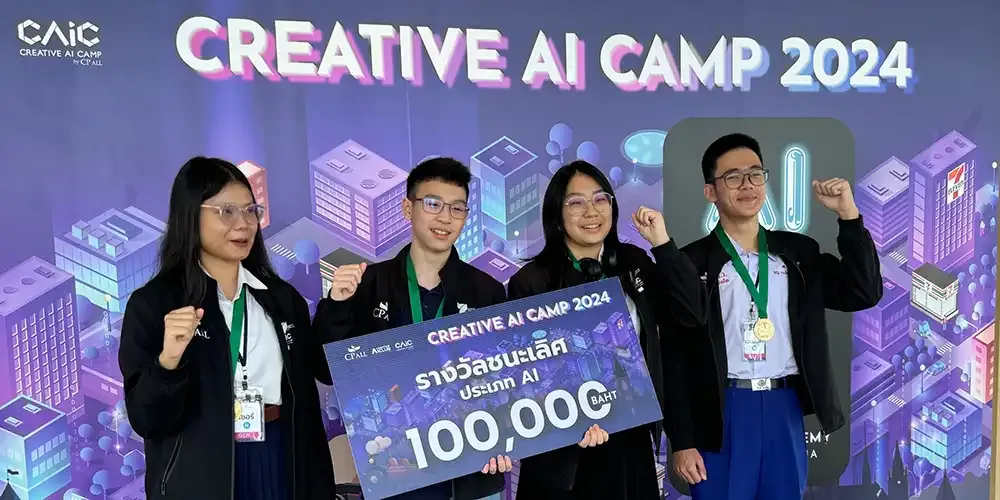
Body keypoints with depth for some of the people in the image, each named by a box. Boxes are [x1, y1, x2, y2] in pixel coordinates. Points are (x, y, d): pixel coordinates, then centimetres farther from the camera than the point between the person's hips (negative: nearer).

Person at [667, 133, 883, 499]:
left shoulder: (799, 251, 9)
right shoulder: (692, 262, -3)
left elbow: (865, 293, 2)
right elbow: (675, 358, -4)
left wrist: (848, 214, -6)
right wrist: (682, 441, -6)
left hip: (785, 411, 4)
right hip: (722, 414, -3)